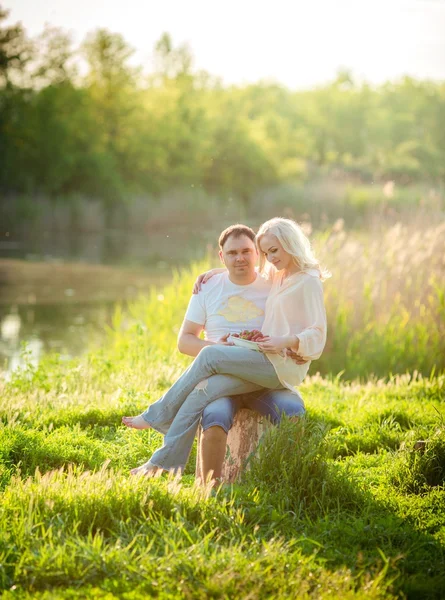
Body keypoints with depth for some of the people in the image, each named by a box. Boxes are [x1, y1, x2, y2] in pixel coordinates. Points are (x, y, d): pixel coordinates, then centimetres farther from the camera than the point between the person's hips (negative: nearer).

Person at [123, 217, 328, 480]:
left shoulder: (308, 282, -5)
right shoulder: (277, 277, 19)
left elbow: (317, 337, -11)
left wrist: (286, 342, -27)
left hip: (284, 366, -8)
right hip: (267, 363, 8)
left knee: (210, 356, -21)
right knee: (202, 391, -15)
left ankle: (158, 416, -9)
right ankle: (164, 462, -18)